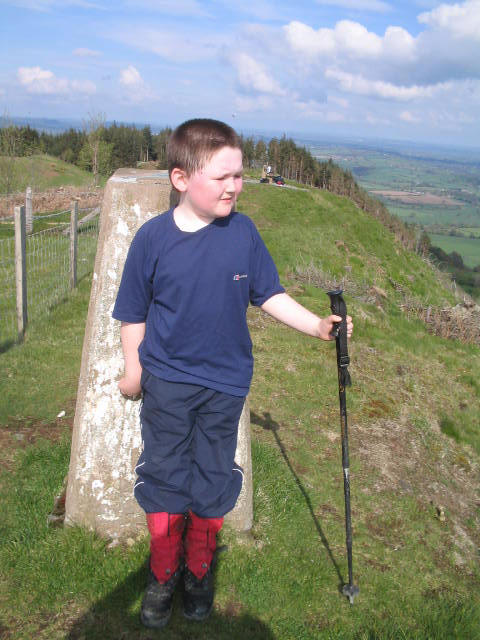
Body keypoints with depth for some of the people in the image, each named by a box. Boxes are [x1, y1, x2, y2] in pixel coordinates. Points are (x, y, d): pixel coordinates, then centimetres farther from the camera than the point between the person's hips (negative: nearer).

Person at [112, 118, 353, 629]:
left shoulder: (243, 232, -6)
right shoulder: (153, 237, -10)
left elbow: (270, 296, 2)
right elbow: (134, 314, 1)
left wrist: (318, 326, -7)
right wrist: (134, 371, 2)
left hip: (225, 382, 1)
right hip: (166, 381, -1)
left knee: (213, 480, 12)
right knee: (165, 478, 8)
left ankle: (199, 570, 35)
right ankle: (163, 573, 31)